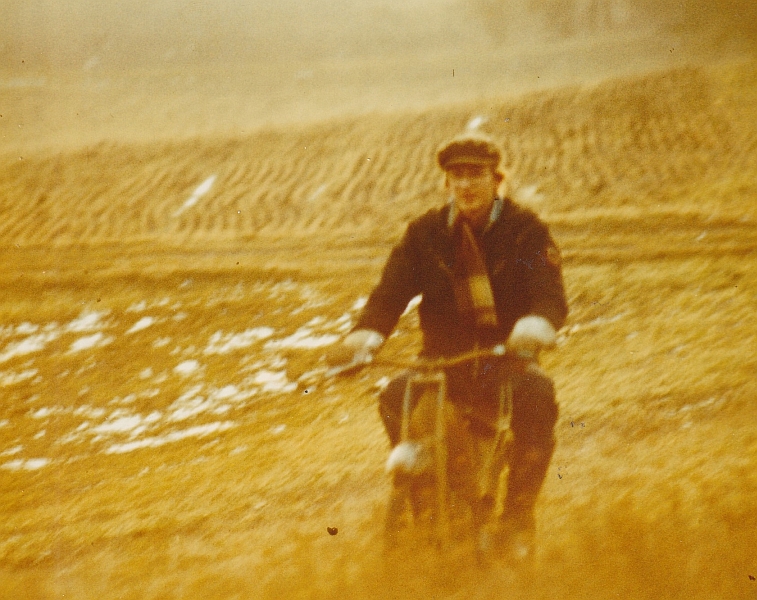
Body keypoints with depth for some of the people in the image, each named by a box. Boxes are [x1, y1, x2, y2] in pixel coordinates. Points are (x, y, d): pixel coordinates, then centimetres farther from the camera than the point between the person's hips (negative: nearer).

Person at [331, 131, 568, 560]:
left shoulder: (525, 230, 1)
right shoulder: (425, 233, 9)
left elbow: (550, 292, -13)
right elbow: (392, 288, -3)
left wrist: (536, 324, -39)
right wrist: (368, 332, -26)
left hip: (507, 359, -2)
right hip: (443, 361, 2)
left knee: (537, 393, -35)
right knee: (396, 397, -30)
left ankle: (519, 517, -21)